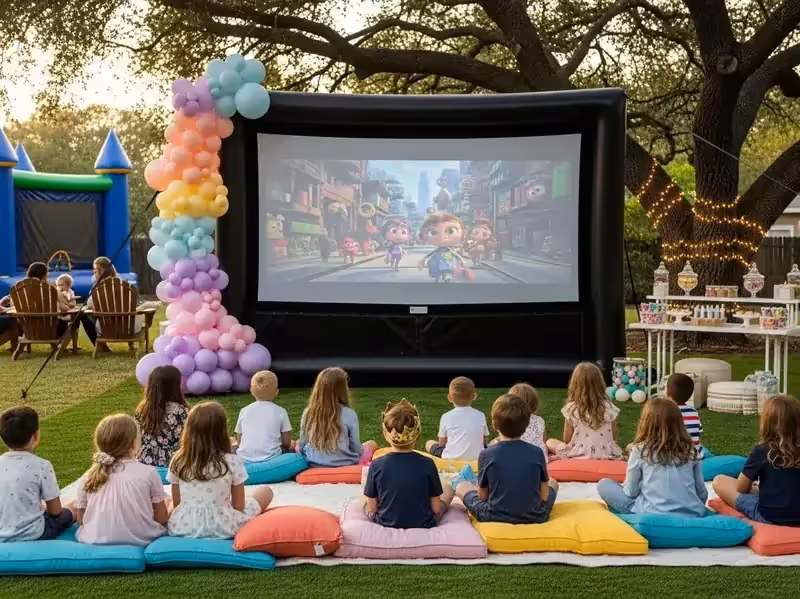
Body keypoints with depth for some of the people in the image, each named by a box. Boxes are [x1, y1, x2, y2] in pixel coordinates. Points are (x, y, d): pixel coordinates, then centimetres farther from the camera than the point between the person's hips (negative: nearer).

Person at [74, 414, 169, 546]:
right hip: (141, 540, -1)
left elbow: (81, 520, 5)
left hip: (96, 541, 1)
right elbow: (161, 518, -4)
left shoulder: (88, 478, -2)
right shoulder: (148, 472, -9)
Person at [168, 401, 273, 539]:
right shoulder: (233, 462, -13)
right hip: (222, 528, -2)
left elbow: (176, 504, 4)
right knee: (266, 492, 18)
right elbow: (239, 506, -5)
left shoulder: (177, 461, -4)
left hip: (182, 528, 2)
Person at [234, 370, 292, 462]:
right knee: (290, 449, 27)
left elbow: (239, 442, 10)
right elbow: (286, 443, 2)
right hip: (271, 459, 0)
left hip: (244, 459, 0)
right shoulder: (280, 412, -1)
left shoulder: (244, 411, 5)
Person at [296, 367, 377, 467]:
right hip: (345, 466, -1)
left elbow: (301, 447, 1)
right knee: (372, 444, 26)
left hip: (314, 466, 2)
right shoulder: (349, 414, -14)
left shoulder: (308, 413, -7)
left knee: (297, 446, 33)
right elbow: (356, 449, -7)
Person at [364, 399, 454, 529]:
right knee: (448, 490, 23)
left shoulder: (376, 466, -16)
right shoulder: (428, 464, -17)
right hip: (424, 525, -1)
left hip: (386, 524, 1)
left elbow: (371, 510, -9)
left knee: (364, 498, 30)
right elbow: (436, 509, -10)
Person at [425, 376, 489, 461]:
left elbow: (442, 444, 3)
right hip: (476, 458, 2)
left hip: (451, 460, -2)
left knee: (429, 443, 24)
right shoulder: (480, 416, 1)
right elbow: (485, 441, 10)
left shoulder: (446, 417, -4)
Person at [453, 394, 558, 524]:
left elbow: (483, 496, -2)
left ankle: (471, 484, 57)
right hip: (535, 517, 2)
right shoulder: (537, 453, -10)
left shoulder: (486, 455, -13)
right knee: (552, 483, 30)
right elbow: (544, 496, -2)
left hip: (495, 518, -1)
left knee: (462, 486, 20)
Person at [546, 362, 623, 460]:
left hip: (578, 454, -2)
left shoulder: (571, 409, -11)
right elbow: (614, 438, 3)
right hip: (606, 454, 2)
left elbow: (567, 440, -4)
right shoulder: (609, 408, -5)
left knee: (550, 442, 22)